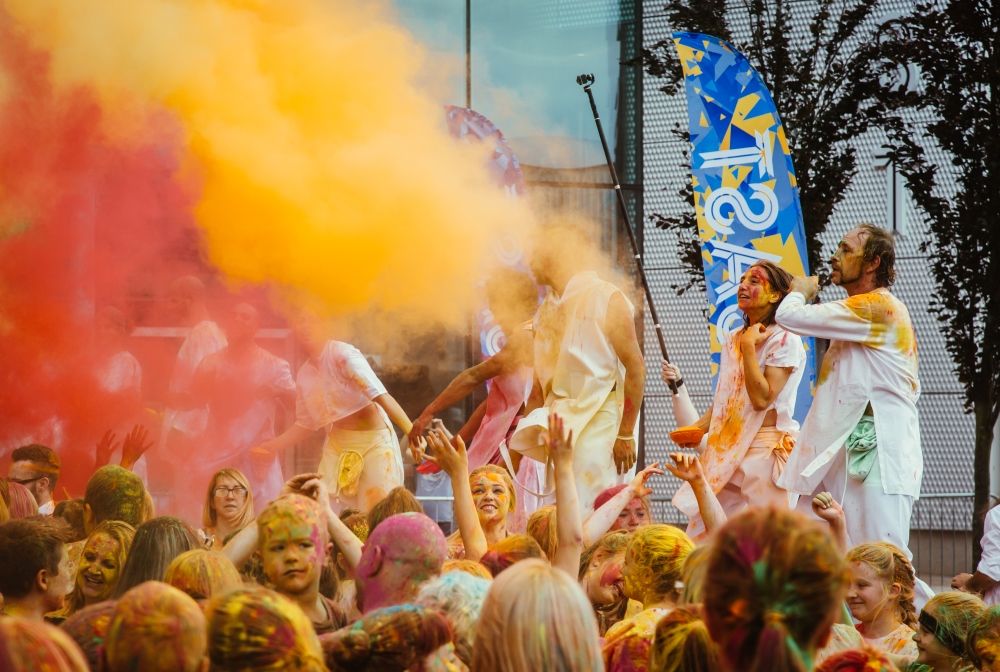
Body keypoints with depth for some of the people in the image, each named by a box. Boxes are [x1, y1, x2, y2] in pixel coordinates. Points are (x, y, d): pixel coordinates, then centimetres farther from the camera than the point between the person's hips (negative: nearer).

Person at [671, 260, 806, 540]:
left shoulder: (785, 341, -7)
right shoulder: (732, 340, 16)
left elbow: (762, 398, -17)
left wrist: (749, 346, -13)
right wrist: (696, 429, 6)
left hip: (765, 449, -7)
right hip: (727, 450, 7)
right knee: (702, 538, 2)